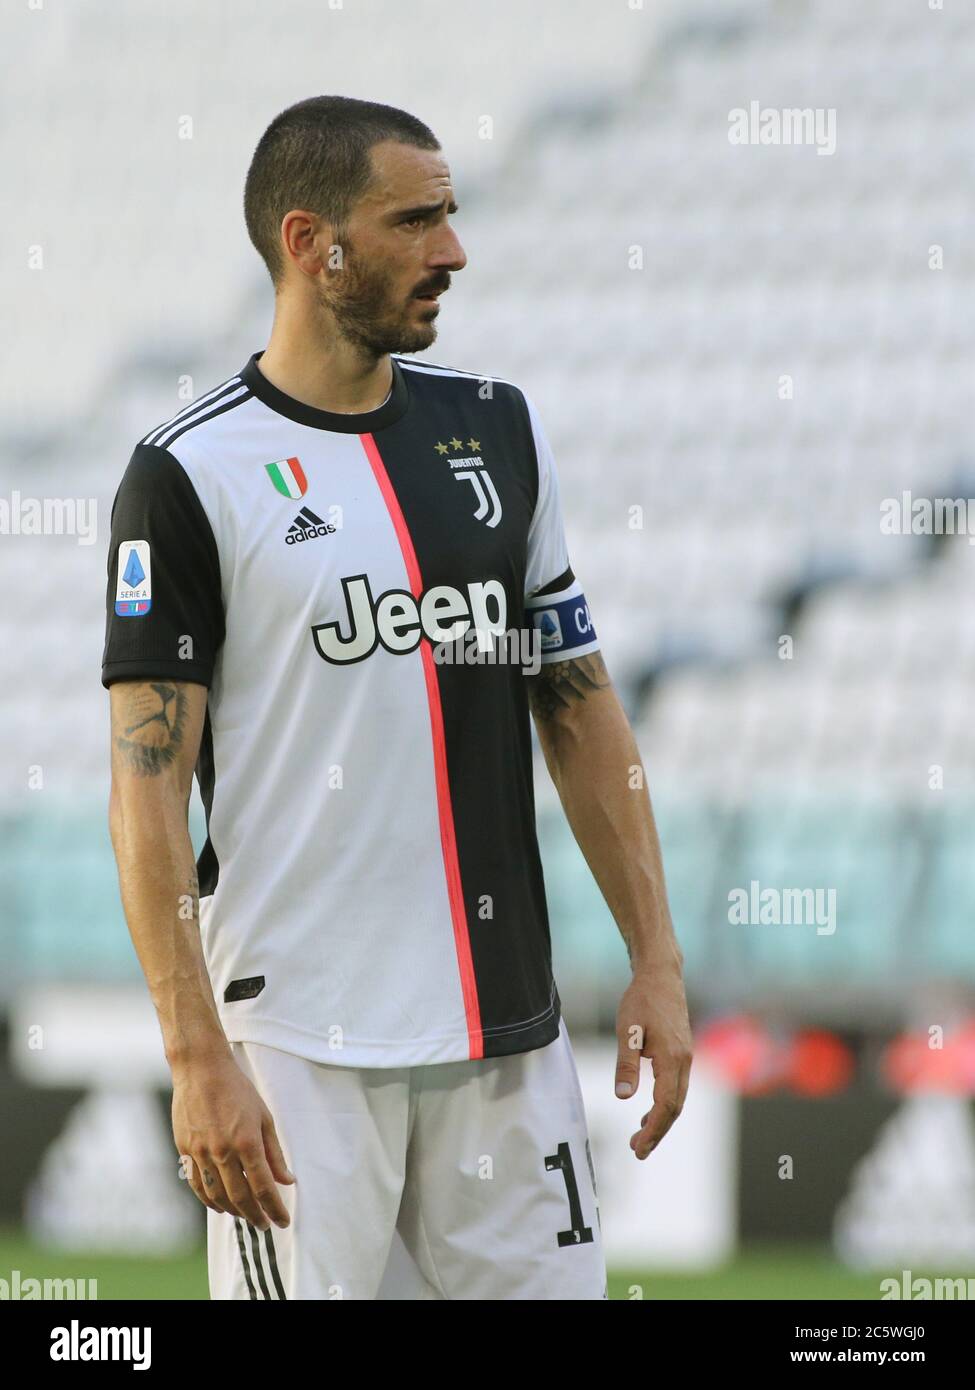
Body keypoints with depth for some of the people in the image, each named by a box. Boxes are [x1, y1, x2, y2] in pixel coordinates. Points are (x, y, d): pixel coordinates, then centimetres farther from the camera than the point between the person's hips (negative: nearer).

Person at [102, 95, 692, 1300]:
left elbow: (579, 708, 15)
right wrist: (196, 1057, -16)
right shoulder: (192, 474, -5)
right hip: (301, 1046, -5)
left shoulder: (496, 428, 12)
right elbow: (148, 785, -9)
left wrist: (655, 959, 9)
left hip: (510, 1031, 5)